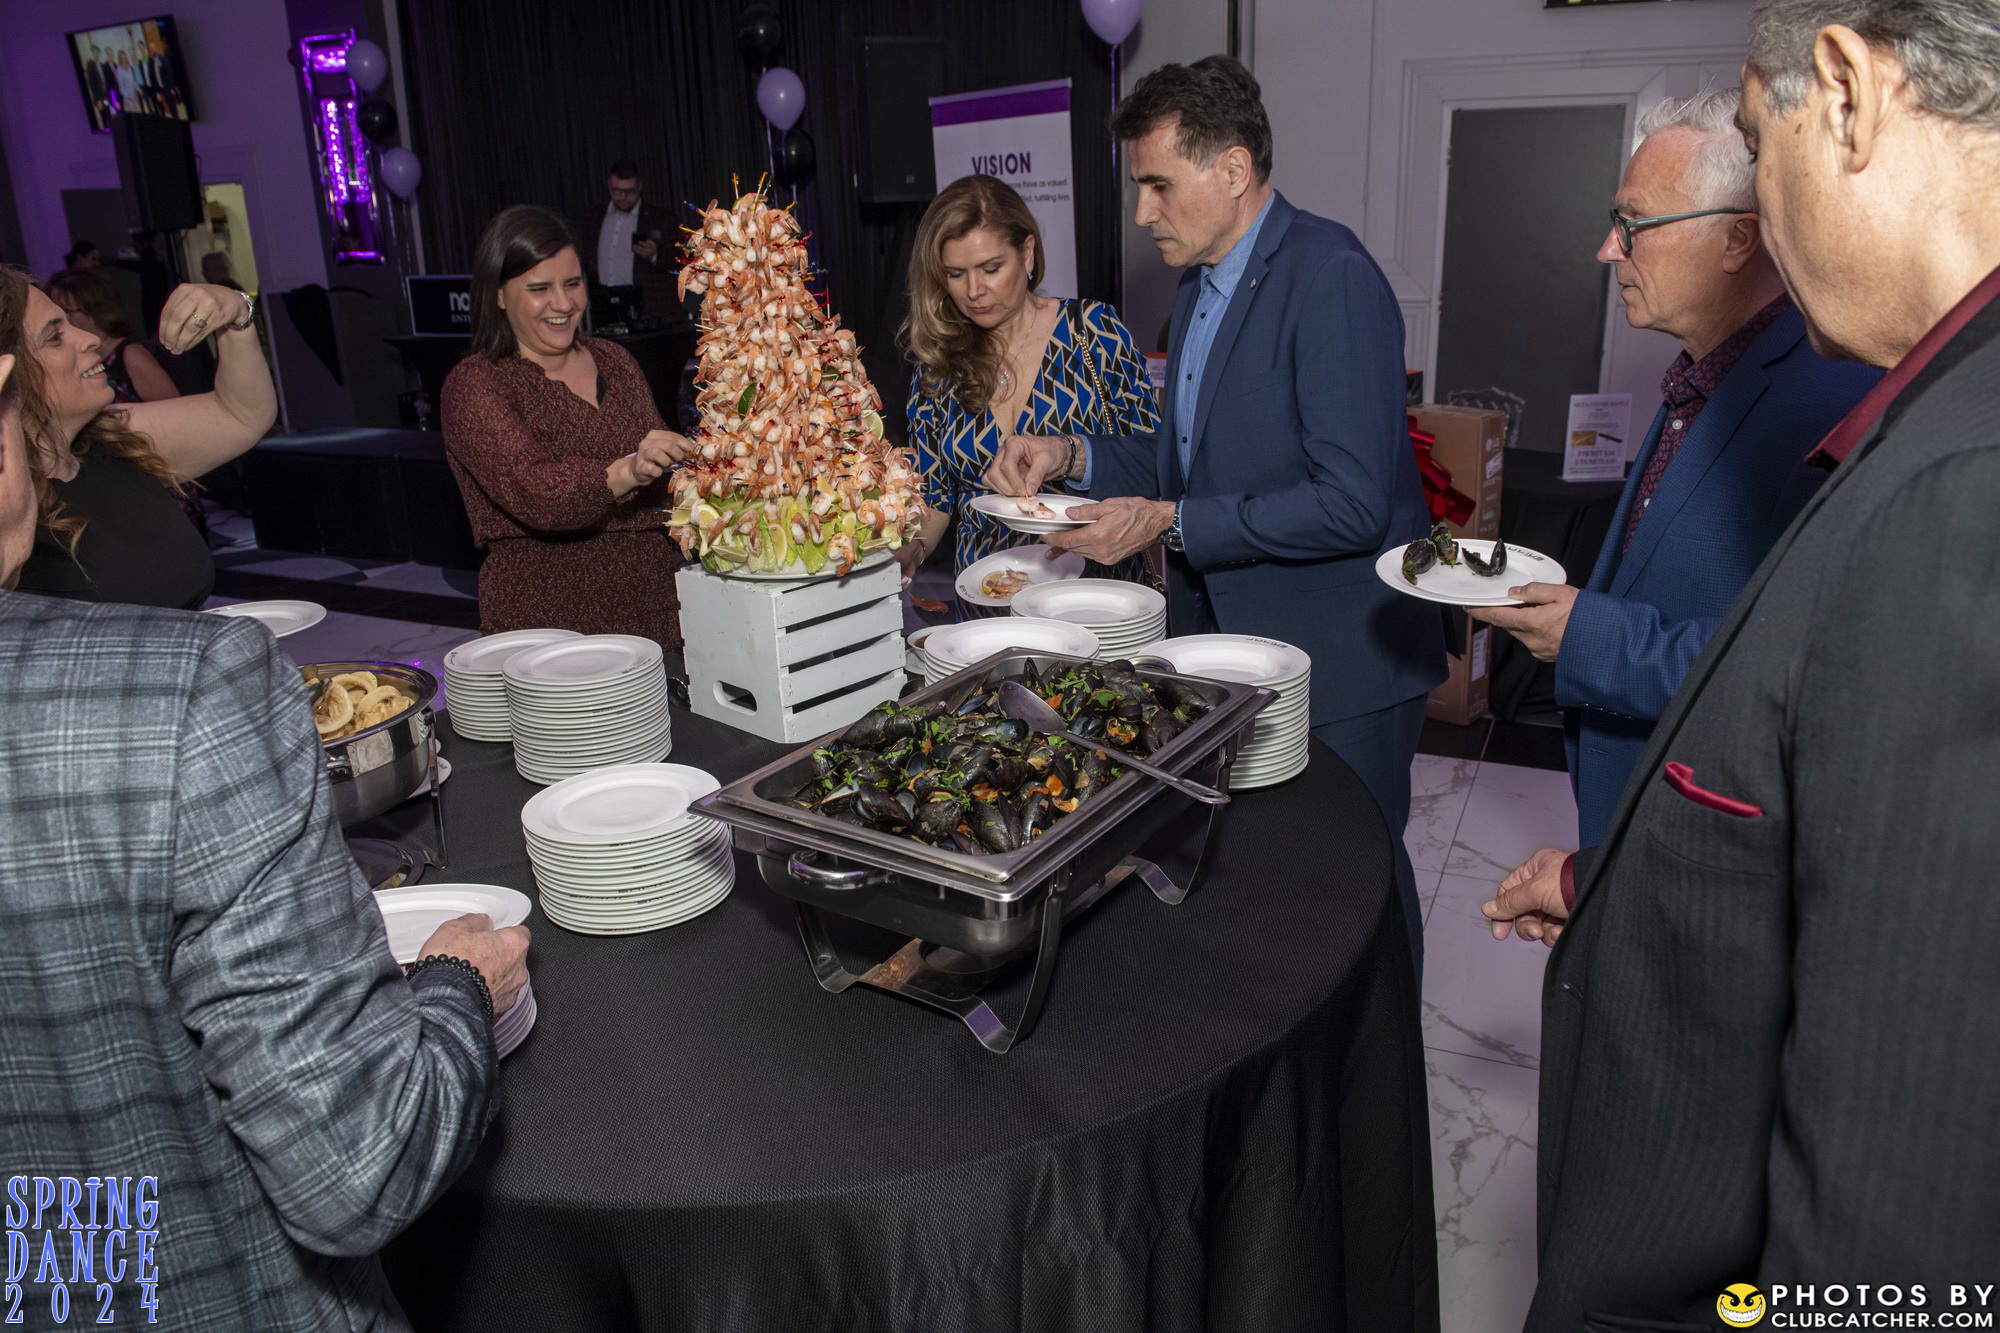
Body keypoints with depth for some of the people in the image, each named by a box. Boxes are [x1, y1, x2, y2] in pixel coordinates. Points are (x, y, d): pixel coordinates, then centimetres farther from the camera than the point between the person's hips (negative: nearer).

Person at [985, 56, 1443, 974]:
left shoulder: (1331, 279, -19)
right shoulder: (1201, 285, 11)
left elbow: (1351, 503, -25)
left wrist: (1168, 524, -20)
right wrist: (1074, 455, 2)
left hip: (1336, 660, -8)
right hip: (1224, 641, 8)